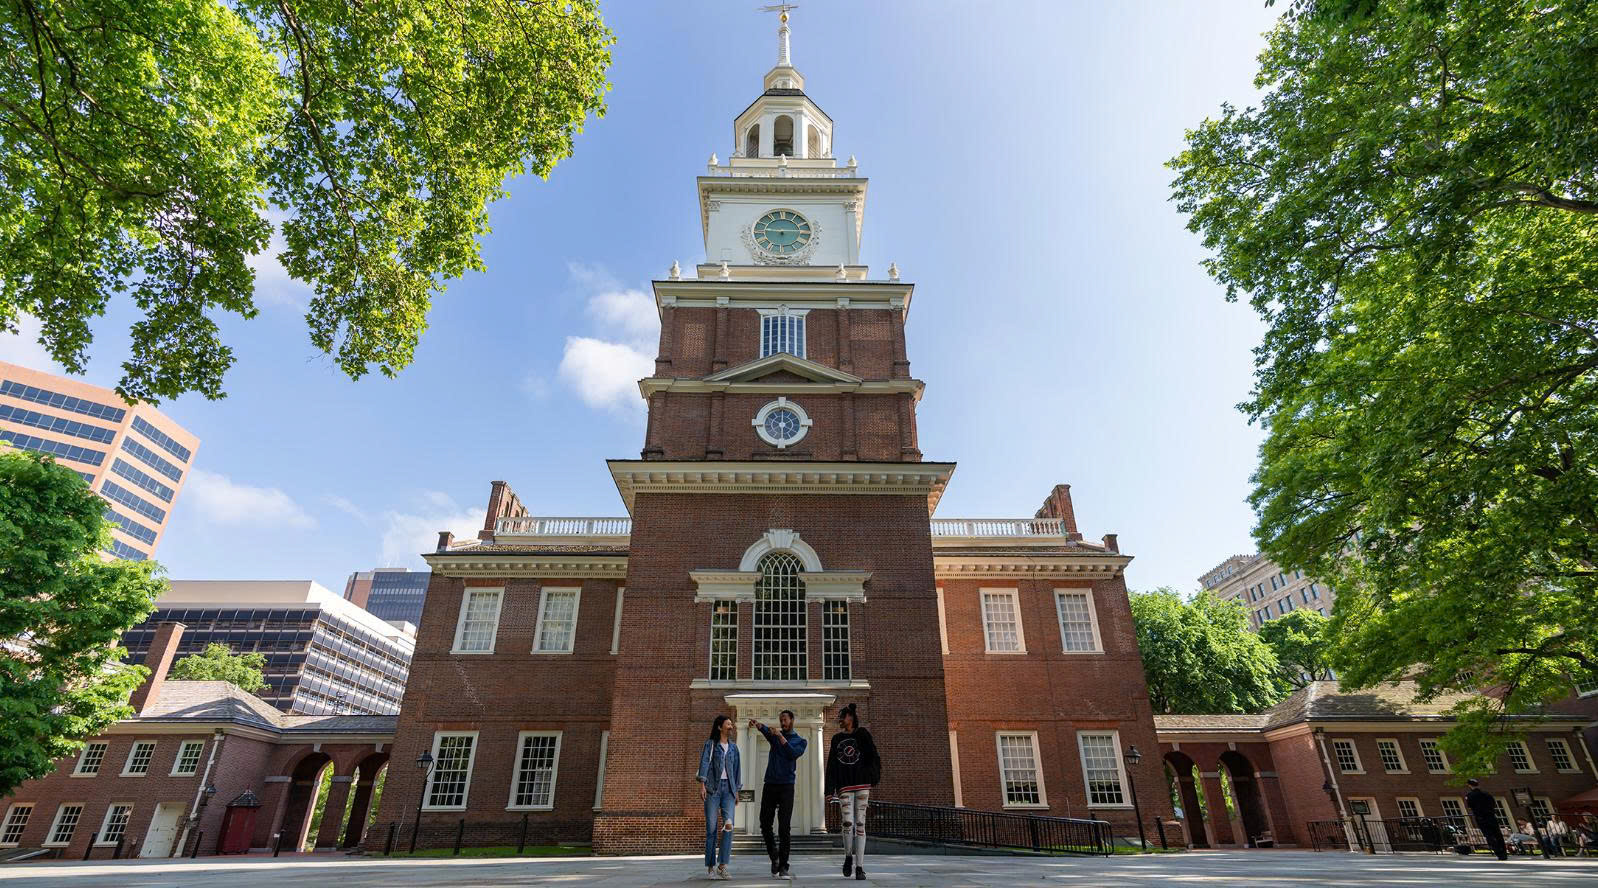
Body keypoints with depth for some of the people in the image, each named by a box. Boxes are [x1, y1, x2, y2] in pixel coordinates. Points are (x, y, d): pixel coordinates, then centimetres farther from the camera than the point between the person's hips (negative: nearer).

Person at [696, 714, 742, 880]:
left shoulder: (733, 746, 15)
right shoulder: (710, 744, 2)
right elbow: (704, 764, -10)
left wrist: (737, 791, 14)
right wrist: (702, 784, -23)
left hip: (728, 788, 3)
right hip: (712, 787, -3)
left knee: (728, 825, -12)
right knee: (711, 828, -3)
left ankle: (722, 867, -9)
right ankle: (710, 866, 9)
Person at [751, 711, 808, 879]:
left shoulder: (800, 741, 8)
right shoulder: (775, 735, 11)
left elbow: (794, 754, -13)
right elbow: (766, 731, -14)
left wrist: (781, 737, -21)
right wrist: (757, 725, -37)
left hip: (786, 786, -2)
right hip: (770, 785, 2)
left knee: (784, 828, -5)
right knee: (765, 824, 4)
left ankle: (783, 867, -2)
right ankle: (773, 856, 27)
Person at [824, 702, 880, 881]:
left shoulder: (862, 734, 6)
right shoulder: (836, 739, 14)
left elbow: (873, 756, -3)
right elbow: (831, 765, 12)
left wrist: (874, 775, -18)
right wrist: (829, 790, 6)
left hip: (862, 784, -1)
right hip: (845, 786, 1)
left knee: (860, 824, -2)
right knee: (848, 822, -12)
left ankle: (859, 867, 3)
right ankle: (848, 857, 13)